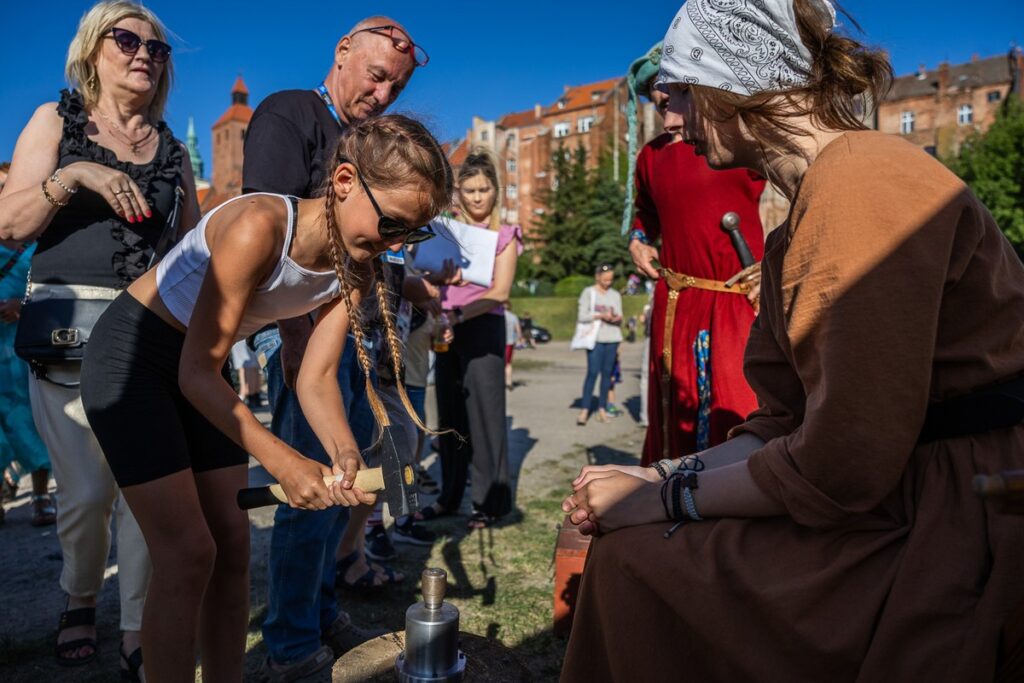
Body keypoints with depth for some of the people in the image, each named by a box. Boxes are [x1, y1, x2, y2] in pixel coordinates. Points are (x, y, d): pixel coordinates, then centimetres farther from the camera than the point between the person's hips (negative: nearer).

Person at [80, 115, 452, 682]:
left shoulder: (356, 268, -9)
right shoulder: (260, 226, -32)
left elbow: (316, 378, -12)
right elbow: (197, 373, -28)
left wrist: (346, 457, -29)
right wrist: (280, 460, -35)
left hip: (198, 369, 7)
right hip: (130, 354, -6)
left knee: (232, 545, 6)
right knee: (188, 553, -9)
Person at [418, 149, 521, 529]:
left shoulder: (504, 235, 3)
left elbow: (500, 292, -8)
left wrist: (460, 314, -21)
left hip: (483, 327, -4)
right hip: (448, 328, 5)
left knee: (484, 412, -2)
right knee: (450, 413, 9)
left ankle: (491, 501, 7)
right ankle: (450, 496, 20)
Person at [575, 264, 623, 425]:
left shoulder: (616, 295, 15)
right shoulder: (588, 292, 4)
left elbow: (620, 318, 11)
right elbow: (581, 316, -3)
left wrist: (617, 318, -12)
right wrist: (600, 315, -15)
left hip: (612, 339, 4)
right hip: (595, 338, -4)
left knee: (607, 372, 3)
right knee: (592, 372, -11)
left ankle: (602, 408, 9)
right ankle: (584, 409, -9)